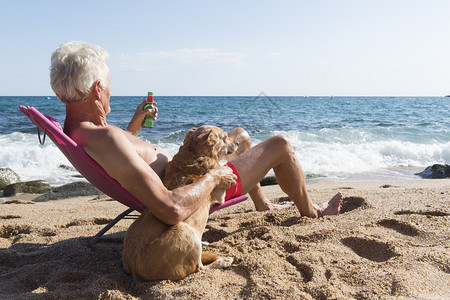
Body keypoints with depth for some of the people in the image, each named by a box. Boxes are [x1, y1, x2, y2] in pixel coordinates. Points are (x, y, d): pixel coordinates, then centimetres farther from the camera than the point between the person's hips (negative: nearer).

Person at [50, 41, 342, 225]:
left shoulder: (74, 130, -6)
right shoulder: (104, 140, -40)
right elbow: (172, 210, -47)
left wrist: (134, 124, 9)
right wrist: (213, 177, -30)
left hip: (182, 175, 10)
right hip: (196, 190, -10)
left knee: (242, 136, 28)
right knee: (280, 145, 0)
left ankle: (262, 203, 48)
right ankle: (310, 210, 27)